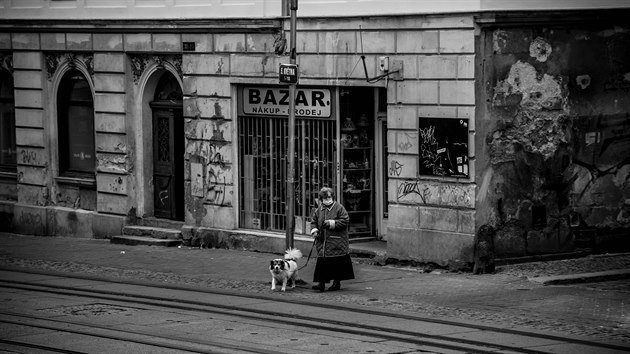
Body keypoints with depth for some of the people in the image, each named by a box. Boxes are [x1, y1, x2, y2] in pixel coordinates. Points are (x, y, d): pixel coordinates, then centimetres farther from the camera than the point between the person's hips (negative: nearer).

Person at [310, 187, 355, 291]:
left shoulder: (339, 208, -4)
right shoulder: (319, 210, 11)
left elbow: (345, 221, -10)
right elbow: (314, 221, 20)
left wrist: (332, 223, -16)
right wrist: (314, 230, -1)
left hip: (336, 243, -4)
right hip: (322, 242, 4)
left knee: (337, 263, 0)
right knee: (322, 262, -1)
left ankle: (337, 282, 11)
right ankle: (321, 282, 0)